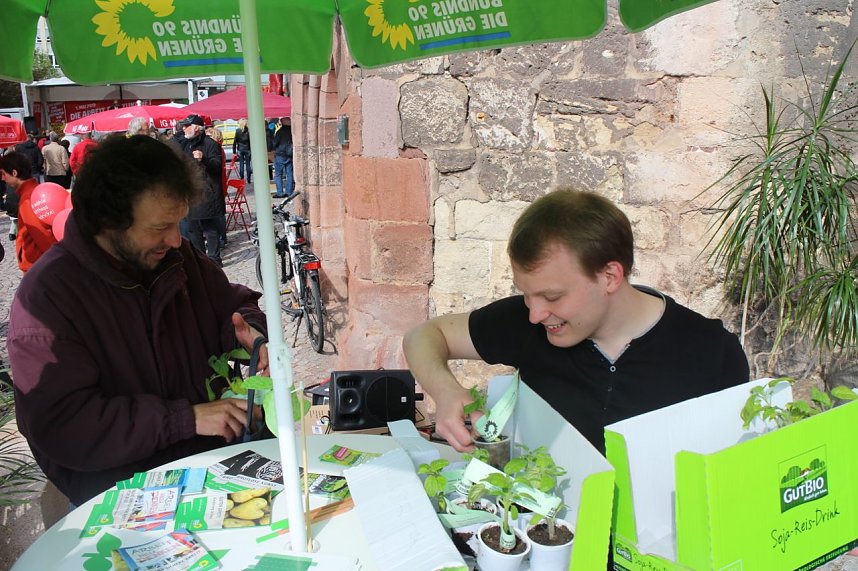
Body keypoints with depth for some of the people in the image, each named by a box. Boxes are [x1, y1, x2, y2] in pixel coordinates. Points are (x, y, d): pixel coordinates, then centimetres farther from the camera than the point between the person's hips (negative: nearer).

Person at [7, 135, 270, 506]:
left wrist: (249, 330, -6)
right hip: (119, 486, -6)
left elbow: (233, 302, 19)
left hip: (214, 448, 7)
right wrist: (186, 418, -24)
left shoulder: (177, 257, 6)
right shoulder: (46, 294, -15)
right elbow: (60, 425, -20)